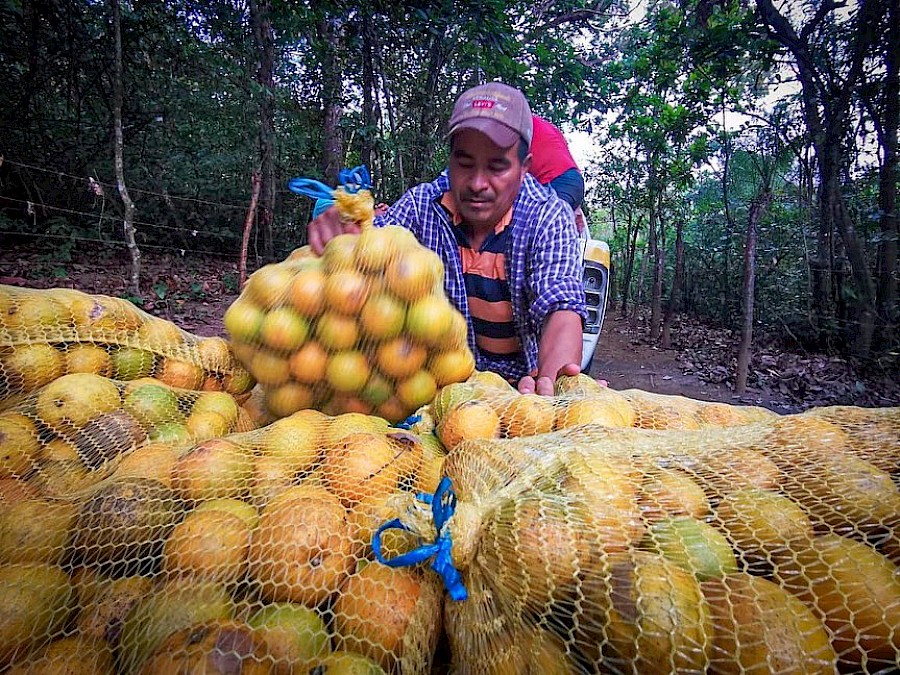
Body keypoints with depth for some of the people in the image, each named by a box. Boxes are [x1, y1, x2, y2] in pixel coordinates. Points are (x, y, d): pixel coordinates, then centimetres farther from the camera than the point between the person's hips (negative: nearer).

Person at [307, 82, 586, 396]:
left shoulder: (549, 217, -13)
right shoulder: (422, 204, -6)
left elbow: (562, 309, -24)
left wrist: (549, 378, -46)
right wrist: (336, 232, -38)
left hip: (526, 378, -1)